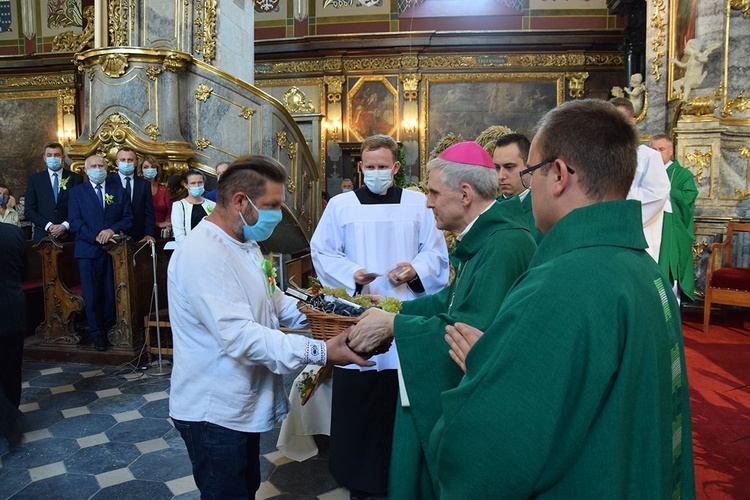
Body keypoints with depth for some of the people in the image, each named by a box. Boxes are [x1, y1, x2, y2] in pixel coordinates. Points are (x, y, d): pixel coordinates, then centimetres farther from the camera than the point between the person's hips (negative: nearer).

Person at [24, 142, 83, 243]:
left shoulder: (75, 179, 4)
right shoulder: (34, 179, 8)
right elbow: (29, 210, 4)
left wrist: (65, 226, -12)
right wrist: (48, 226, -10)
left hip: (69, 236, -1)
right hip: (43, 235, 1)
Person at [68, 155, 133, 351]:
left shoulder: (119, 190, 12)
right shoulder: (77, 192, 9)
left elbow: (128, 218, 6)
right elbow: (75, 222, 0)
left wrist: (112, 230, -13)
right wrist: (96, 237, -14)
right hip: (88, 250, 0)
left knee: (111, 295, 1)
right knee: (91, 296, 1)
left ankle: (109, 332, 14)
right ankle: (97, 335, 12)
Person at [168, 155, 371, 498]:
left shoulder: (244, 244, 8)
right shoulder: (203, 254, -27)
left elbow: (271, 300, 14)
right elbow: (240, 335, -33)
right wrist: (319, 352, -34)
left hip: (241, 404, 9)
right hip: (215, 411, -9)